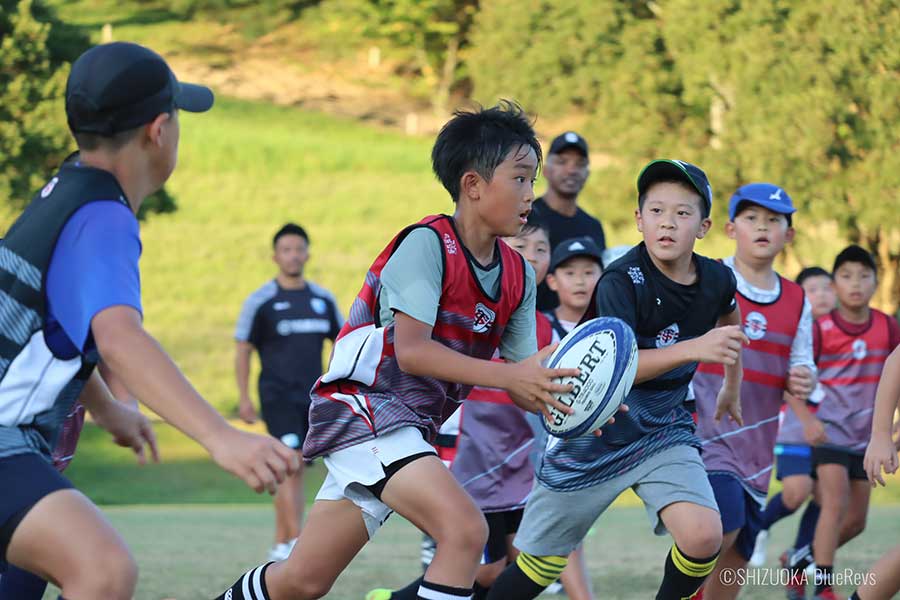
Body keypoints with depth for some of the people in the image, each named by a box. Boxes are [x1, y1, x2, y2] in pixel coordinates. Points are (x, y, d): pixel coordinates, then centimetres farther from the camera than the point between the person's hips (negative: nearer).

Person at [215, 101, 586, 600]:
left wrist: (555, 395, -17)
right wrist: (507, 376, -29)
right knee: (465, 529, -24)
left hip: (409, 431, 8)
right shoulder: (427, 244, -14)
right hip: (362, 404, -8)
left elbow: (525, 373, 7)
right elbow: (411, 350, -23)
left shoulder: (518, 277, 8)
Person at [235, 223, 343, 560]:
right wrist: (244, 398, -6)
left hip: (312, 398, 5)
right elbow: (243, 351, 0)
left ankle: (280, 546, 15)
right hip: (278, 396, -5)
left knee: (294, 472, 8)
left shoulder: (323, 300, 10)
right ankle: (297, 543, -22)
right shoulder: (261, 302, -3)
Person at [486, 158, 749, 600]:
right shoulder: (621, 281, -22)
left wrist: (732, 387, 31)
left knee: (703, 537, -22)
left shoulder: (717, 281, -5)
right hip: (596, 432, -3)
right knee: (540, 563, 7)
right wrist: (694, 349, -43)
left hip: (663, 429, 3)